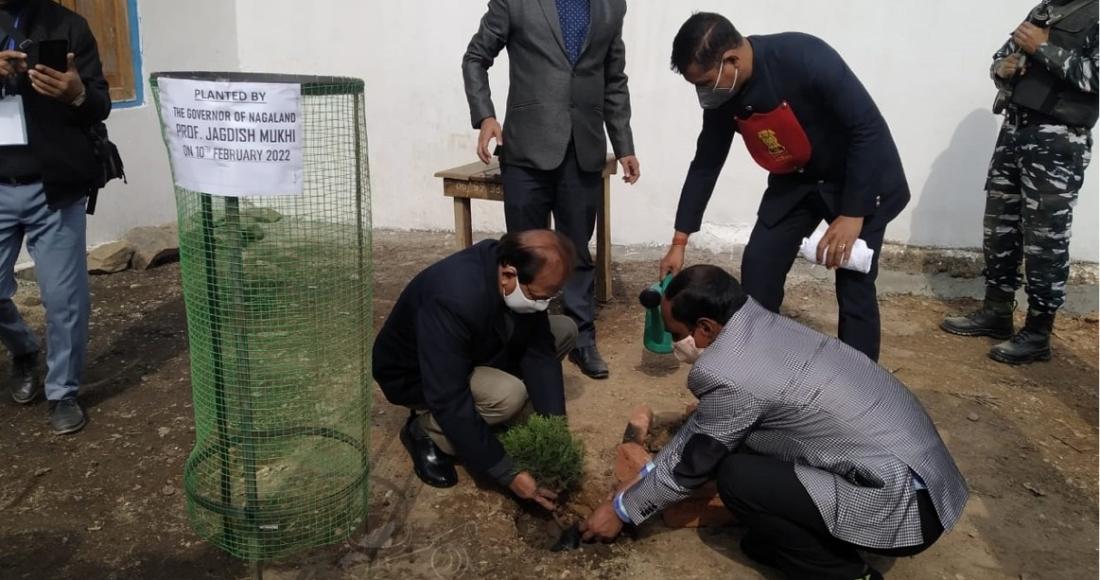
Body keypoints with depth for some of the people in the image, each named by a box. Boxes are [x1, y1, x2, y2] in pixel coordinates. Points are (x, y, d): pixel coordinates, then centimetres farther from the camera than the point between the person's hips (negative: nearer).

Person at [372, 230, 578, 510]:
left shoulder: (527, 278, -18)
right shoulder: (453, 299, -40)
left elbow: (540, 353, -12)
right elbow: (448, 401, -38)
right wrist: (507, 474, -33)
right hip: (413, 375, -7)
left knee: (564, 331, -5)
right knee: (509, 395, -33)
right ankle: (423, 431, -5)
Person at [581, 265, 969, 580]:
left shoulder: (726, 373, -21)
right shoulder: (762, 328, 6)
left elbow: (689, 464, -5)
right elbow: (702, 424, 17)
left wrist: (621, 510, 10)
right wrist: (646, 474, 23)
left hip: (905, 505, -9)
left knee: (737, 477, -11)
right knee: (740, 444, 10)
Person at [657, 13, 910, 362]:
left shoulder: (804, 58, -33)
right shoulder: (721, 97, -14)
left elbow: (870, 129, -27)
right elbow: (705, 165, -2)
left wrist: (852, 214, -27)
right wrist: (679, 241, -1)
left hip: (862, 179, -5)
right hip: (795, 179, 6)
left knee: (853, 284, -8)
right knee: (759, 266, 0)